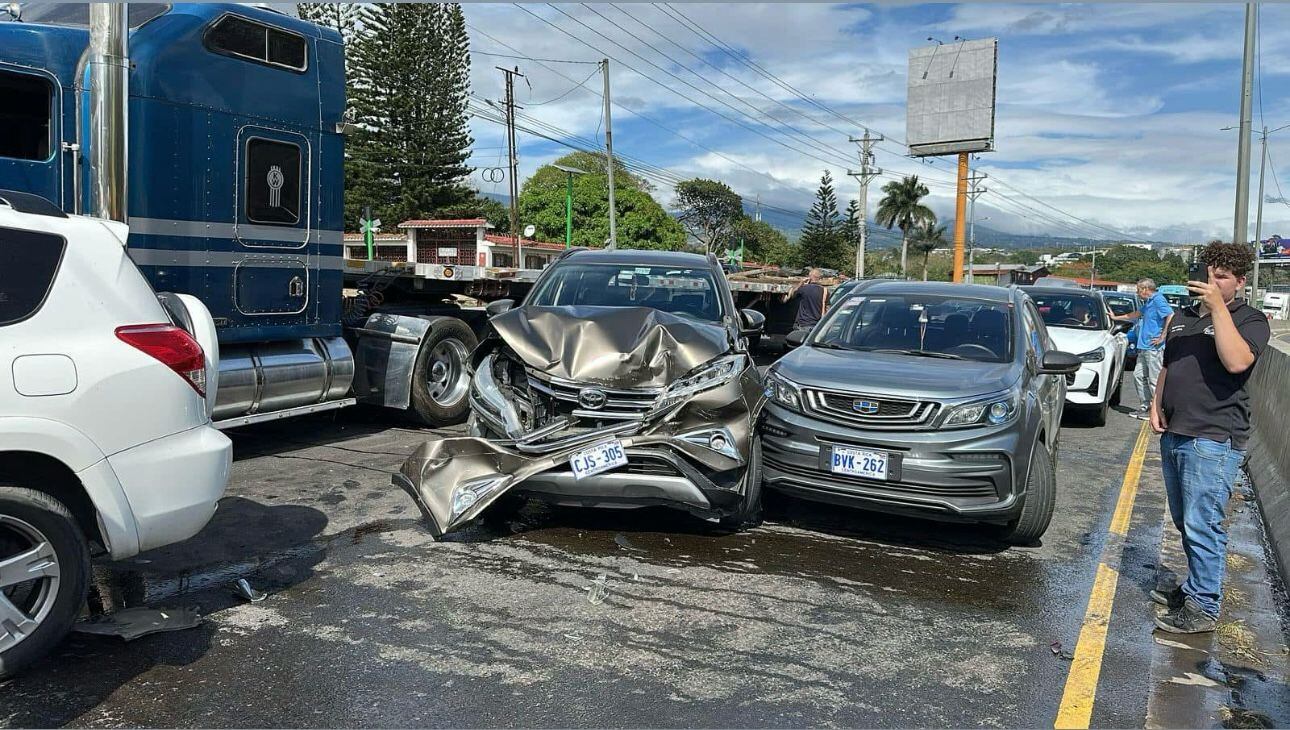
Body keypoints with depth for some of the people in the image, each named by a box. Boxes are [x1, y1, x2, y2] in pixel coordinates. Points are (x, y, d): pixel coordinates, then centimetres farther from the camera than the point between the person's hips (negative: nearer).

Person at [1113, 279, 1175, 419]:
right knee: (1139, 375, 13)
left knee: (1154, 379, -7)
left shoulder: (1158, 300, -11)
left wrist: (1162, 337, -20)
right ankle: (1144, 406, 20)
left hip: (1154, 348, -10)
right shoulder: (1148, 303, 19)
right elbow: (1136, 315, 35)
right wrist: (1116, 318, 40)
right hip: (1144, 347, 10)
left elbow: (1171, 316, -23)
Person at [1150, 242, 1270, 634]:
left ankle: (1204, 607, 3)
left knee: (1202, 525, -6)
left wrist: (1218, 307, -24)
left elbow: (1236, 361, -24)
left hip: (1214, 439, -7)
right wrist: (1157, 403, 9)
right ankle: (1195, 588, 30)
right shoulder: (1182, 318, 18)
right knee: (1185, 522, 16)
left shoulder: (1250, 320, -4)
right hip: (1174, 435, 8)